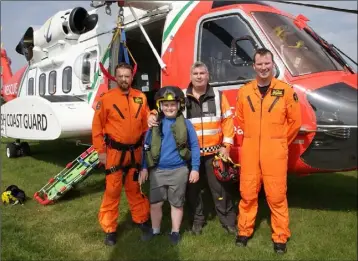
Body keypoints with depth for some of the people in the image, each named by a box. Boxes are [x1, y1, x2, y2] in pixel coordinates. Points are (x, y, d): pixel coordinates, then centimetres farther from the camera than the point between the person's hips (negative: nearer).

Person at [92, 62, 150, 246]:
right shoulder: (106, 98, -8)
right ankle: (109, 229, 15)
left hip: (136, 151, 3)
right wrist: (101, 151, -7)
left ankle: (141, 219, 34)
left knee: (135, 188, 17)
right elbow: (97, 126, -6)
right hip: (115, 151, -3)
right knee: (113, 190, 2)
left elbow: (146, 123, 8)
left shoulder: (140, 97, 2)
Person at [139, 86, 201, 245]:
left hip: (179, 171, -2)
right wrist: (144, 168, 4)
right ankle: (155, 229, 33)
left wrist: (195, 168, -5)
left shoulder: (185, 124, -5)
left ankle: (175, 232, 29)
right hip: (157, 171, 2)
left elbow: (194, 147, -2)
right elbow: (146, 147, 6)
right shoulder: (154, 124, 1)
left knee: (177, 203, 12)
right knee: (155, 203, 12)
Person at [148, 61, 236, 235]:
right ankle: (197, 220, 29)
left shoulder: (218, 96, 4)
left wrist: (226, 145, -2)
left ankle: (228, 220, 22)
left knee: (220, 187, 7)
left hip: (214, 152, 0)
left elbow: (227, 120, 4)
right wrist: (153, 116, -20)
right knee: (193, 188, 11)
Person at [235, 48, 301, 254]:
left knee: (277, 195, 3)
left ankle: (280, 236, 18)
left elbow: (295, 122, 4)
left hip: (275, 152, -2)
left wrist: (279, 142, 10)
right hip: (249, 151, 2)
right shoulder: (244, 91, 6)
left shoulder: (286, 91, -2)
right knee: (247, 193, 8)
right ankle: (244, 231, 25)